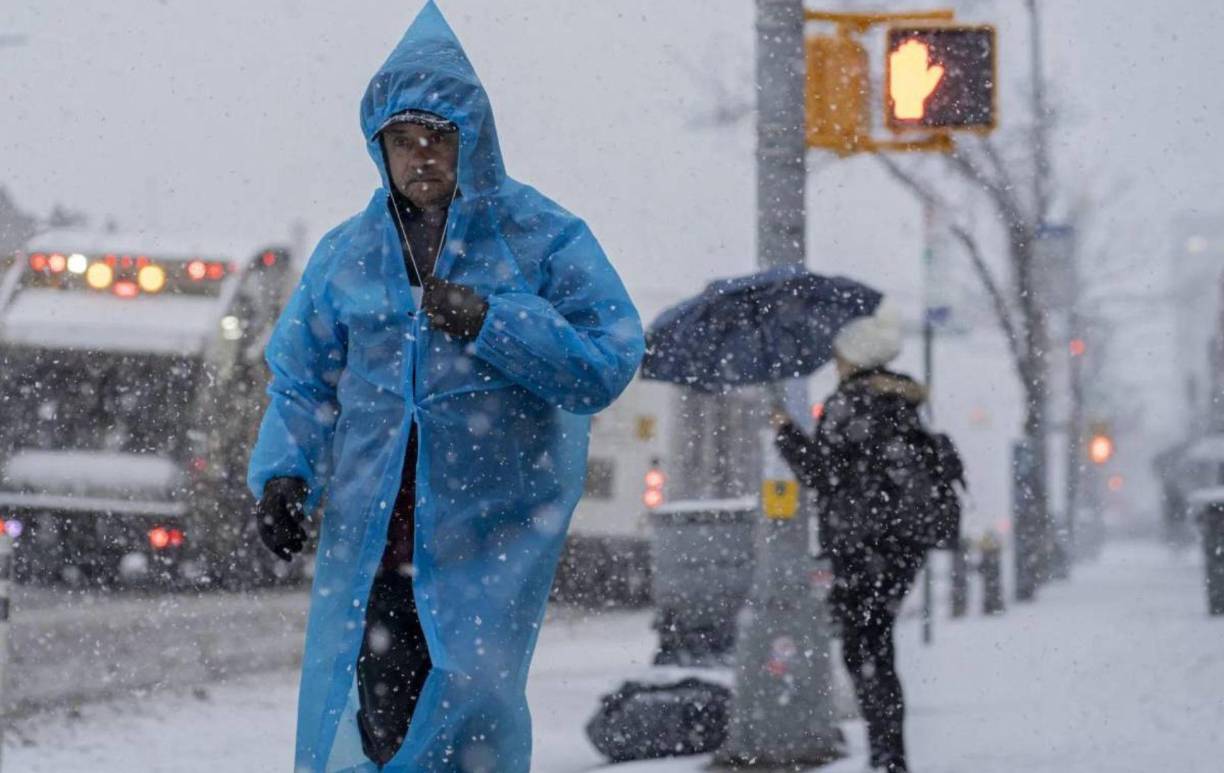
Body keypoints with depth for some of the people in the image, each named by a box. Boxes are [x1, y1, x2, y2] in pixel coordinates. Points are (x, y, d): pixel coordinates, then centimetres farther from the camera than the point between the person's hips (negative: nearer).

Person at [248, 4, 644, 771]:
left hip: (494, 527, -3)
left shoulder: (543, 238, 0)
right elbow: (301, 378, 16)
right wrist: (284, 472, -1)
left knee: (471, 700, -12)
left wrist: (487, 324, -16)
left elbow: (608, 363, -6)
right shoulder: (348, 252, 10)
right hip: (370, 527, 3)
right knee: (363, 710, -2)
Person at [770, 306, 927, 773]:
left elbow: (820, 472, -13)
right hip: (904, 543, 8)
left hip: (861, 544, -8)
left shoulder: (847, 404, -11)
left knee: (864, 652, -3)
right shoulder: (905, 405, 12)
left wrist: (786, 433, 1)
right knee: (875, 648, 16)